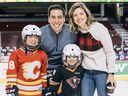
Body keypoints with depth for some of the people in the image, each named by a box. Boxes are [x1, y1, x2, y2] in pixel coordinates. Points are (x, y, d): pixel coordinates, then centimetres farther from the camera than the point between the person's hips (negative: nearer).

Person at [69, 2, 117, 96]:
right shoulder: (76, 31, -1)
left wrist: (111, 73, -12)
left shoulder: (99, 28, -16)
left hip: (102, 71, -5)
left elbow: (110, 52, -12)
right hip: (87, 72, 5)